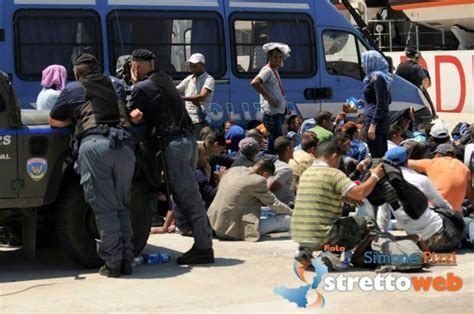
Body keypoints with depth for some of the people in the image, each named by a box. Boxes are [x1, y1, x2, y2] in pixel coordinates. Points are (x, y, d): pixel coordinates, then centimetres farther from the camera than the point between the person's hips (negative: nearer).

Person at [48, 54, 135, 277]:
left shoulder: (73, 89, 19)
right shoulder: (115, 88, 29)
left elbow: (54, 122, 23)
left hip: (94, 143, -3)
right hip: (124, 145, 3)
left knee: (104, 208, -1)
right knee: (122, 206, 13)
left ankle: (113, 263, -3)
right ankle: (126, 260, 8)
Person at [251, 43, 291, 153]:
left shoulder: (275, 71, 18)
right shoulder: (267, 70, -11)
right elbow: (254, 83, -28)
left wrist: (284, 106, 17)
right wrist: (268, 97, -23)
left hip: (278, 113, 10)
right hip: (271, 114, -10)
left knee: (273, 143, 13)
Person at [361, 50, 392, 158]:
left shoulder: (376, 77, -13)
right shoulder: (381, 76, 15)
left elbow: (381, 104, -18)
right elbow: (387, 100, 24)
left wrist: (373, 125, -21)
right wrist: (366, 103, 27)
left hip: (375, 121, -10)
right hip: (383, 121, 10)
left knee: (377, 157, -9)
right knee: (383, 155, 11)